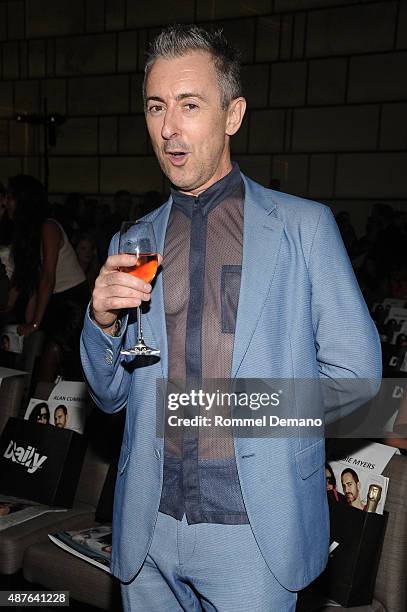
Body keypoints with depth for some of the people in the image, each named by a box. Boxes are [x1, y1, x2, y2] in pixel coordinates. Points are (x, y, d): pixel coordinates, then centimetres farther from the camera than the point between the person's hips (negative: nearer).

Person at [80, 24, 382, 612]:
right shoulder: (131, 243, 6)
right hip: (149, 524, 3)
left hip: (255, 527, -3)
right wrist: (104, 320, -10)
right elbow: (110, 394, 8)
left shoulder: (304, 225, -3)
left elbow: (356, 370, -2)